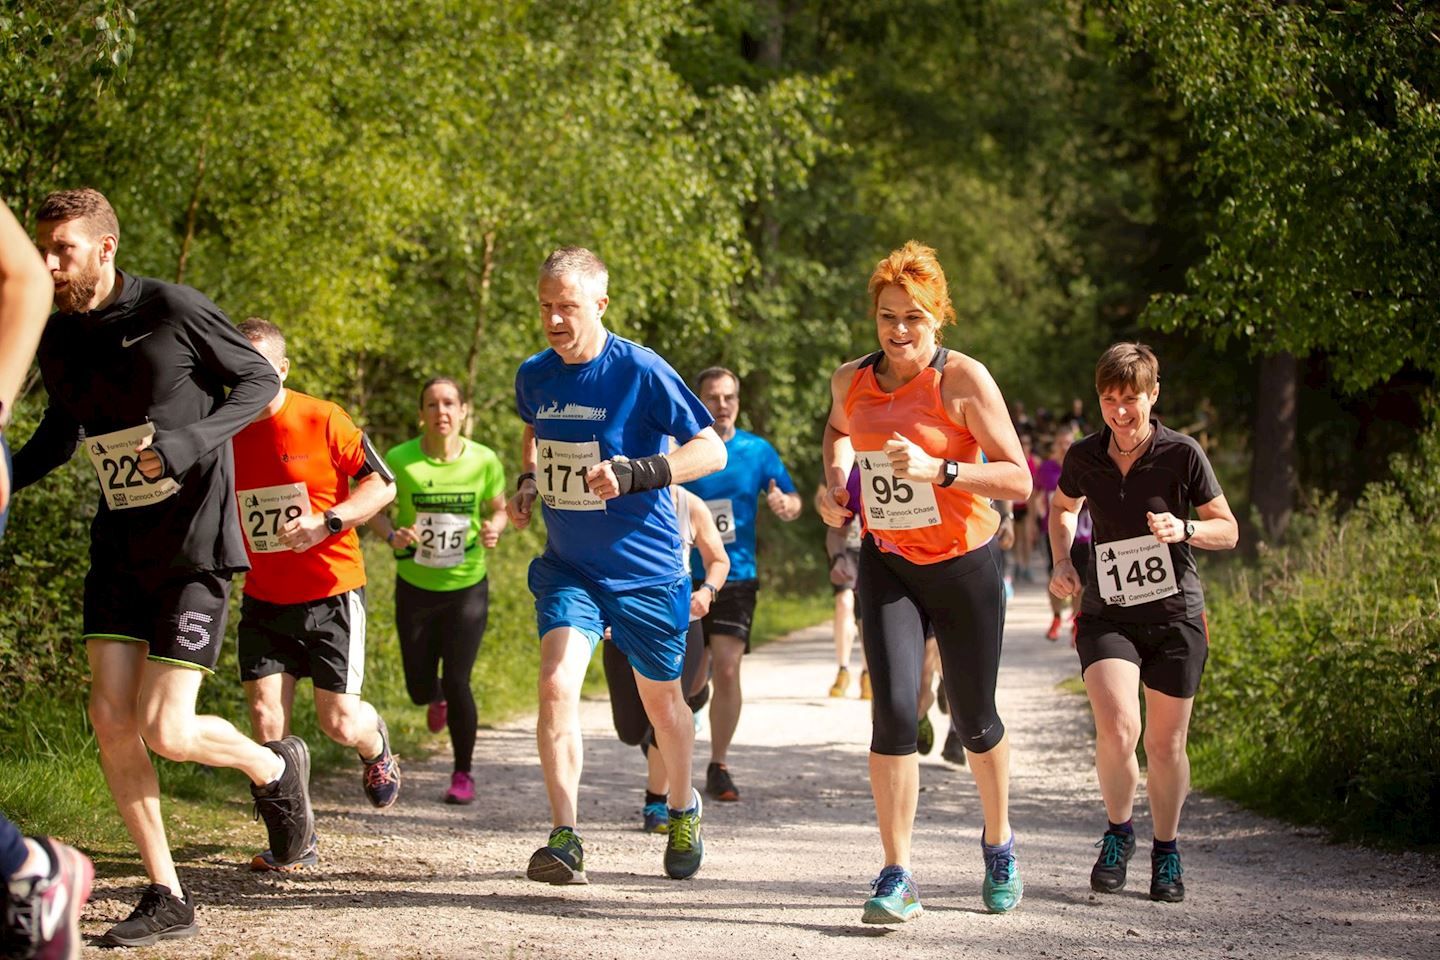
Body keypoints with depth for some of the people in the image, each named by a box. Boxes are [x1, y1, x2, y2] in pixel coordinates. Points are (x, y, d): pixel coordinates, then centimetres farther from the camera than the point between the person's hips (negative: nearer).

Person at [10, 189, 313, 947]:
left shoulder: (173, 310, -15)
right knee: (110, 720, -4)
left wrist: (188, 444, -20)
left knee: (165, 732, -11)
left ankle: (274, 768, 22)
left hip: (194, 543, -6)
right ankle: (166, 899, 7)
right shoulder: (58, 338, 4)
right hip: (119, 543, 6)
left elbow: (260, 381, -5)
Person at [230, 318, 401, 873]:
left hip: (331, 592, -3)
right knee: (266, 716, -8)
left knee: (340, 723, -5)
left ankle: (376, 744, 33)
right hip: (263, 597, 3)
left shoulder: (322, 421, -10)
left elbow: (383, 485, -6)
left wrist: (326, 522, -18)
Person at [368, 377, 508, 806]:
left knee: (457, 682, -5)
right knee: (420, 689, 8)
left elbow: (498, 509, 7)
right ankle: (438, 698, 49)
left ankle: (463, 774, 15)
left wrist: (493, 529, -16)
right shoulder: (400, 460, -13)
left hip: (467, 586, -1)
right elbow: (375, 508, -2)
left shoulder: (484, 461, -9)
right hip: (415, 588, 1)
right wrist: (392, 535, -22)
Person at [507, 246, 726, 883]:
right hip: (567, 567, 3)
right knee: (557, 686, -19)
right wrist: (528, 483, 4)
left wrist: (634, 474, -29)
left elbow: (711, 449, -15)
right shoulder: (534, 375, 0)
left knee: (661, 699, 14)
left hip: (645, 570, -3)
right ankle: (564, 838, -17)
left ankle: (683, 811, 41)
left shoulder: (641, 372, -16)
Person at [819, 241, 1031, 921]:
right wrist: (835, 482, 6)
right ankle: (897, 876, -9)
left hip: (965, 566, -2)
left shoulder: (963, 378, -15)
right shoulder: (851, 380, -1)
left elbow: (1018, 481, -17)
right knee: (894, 709, -16)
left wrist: (938, 469, -29)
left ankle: (998, 841, 39)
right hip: (888, 564, 2)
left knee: (974, 718, 11)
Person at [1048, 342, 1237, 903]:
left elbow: (1228, 530, 0)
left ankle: (1166, 852, 28)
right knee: (1116, 726, -20)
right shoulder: (1085, 457, -1)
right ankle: (1118, 833, 5)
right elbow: (1064, 508, 22)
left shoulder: (1182, 454, -8)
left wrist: (1184, 530, -19)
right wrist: (1062, 561, 6)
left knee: (1166, 743, 5)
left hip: (1175, 615, -1)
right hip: (1106, 614, 1)